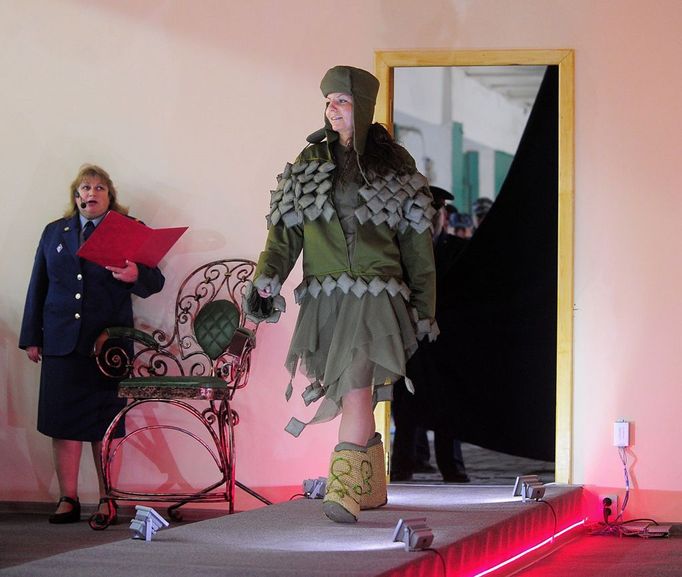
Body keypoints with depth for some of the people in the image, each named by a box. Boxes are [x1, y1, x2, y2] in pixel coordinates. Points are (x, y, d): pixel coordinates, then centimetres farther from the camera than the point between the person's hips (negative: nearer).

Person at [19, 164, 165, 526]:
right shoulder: (54, 233, 17)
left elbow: (155, 282, 3)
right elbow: (38, 287, 17)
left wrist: (135, 275, -20)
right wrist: (32, 338, 11)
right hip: (61, 342, 3)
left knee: (105, 426, -2)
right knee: (62, 421, 0)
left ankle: (107, 502, 4)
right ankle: (68, 500, 6)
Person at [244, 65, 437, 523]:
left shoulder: (395, 167, 6)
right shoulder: (309, 162, 11)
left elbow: (416, 242, 9)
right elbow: (286, 228, 5)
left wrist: (425, 307, 8)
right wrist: (267, 277, -12)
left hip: (377, 295, -3)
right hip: (324, 297, 3)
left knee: (357, 392, -17)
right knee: (354, 397, 8)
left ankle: (343, 495, -24)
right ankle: (372, 490, 20)